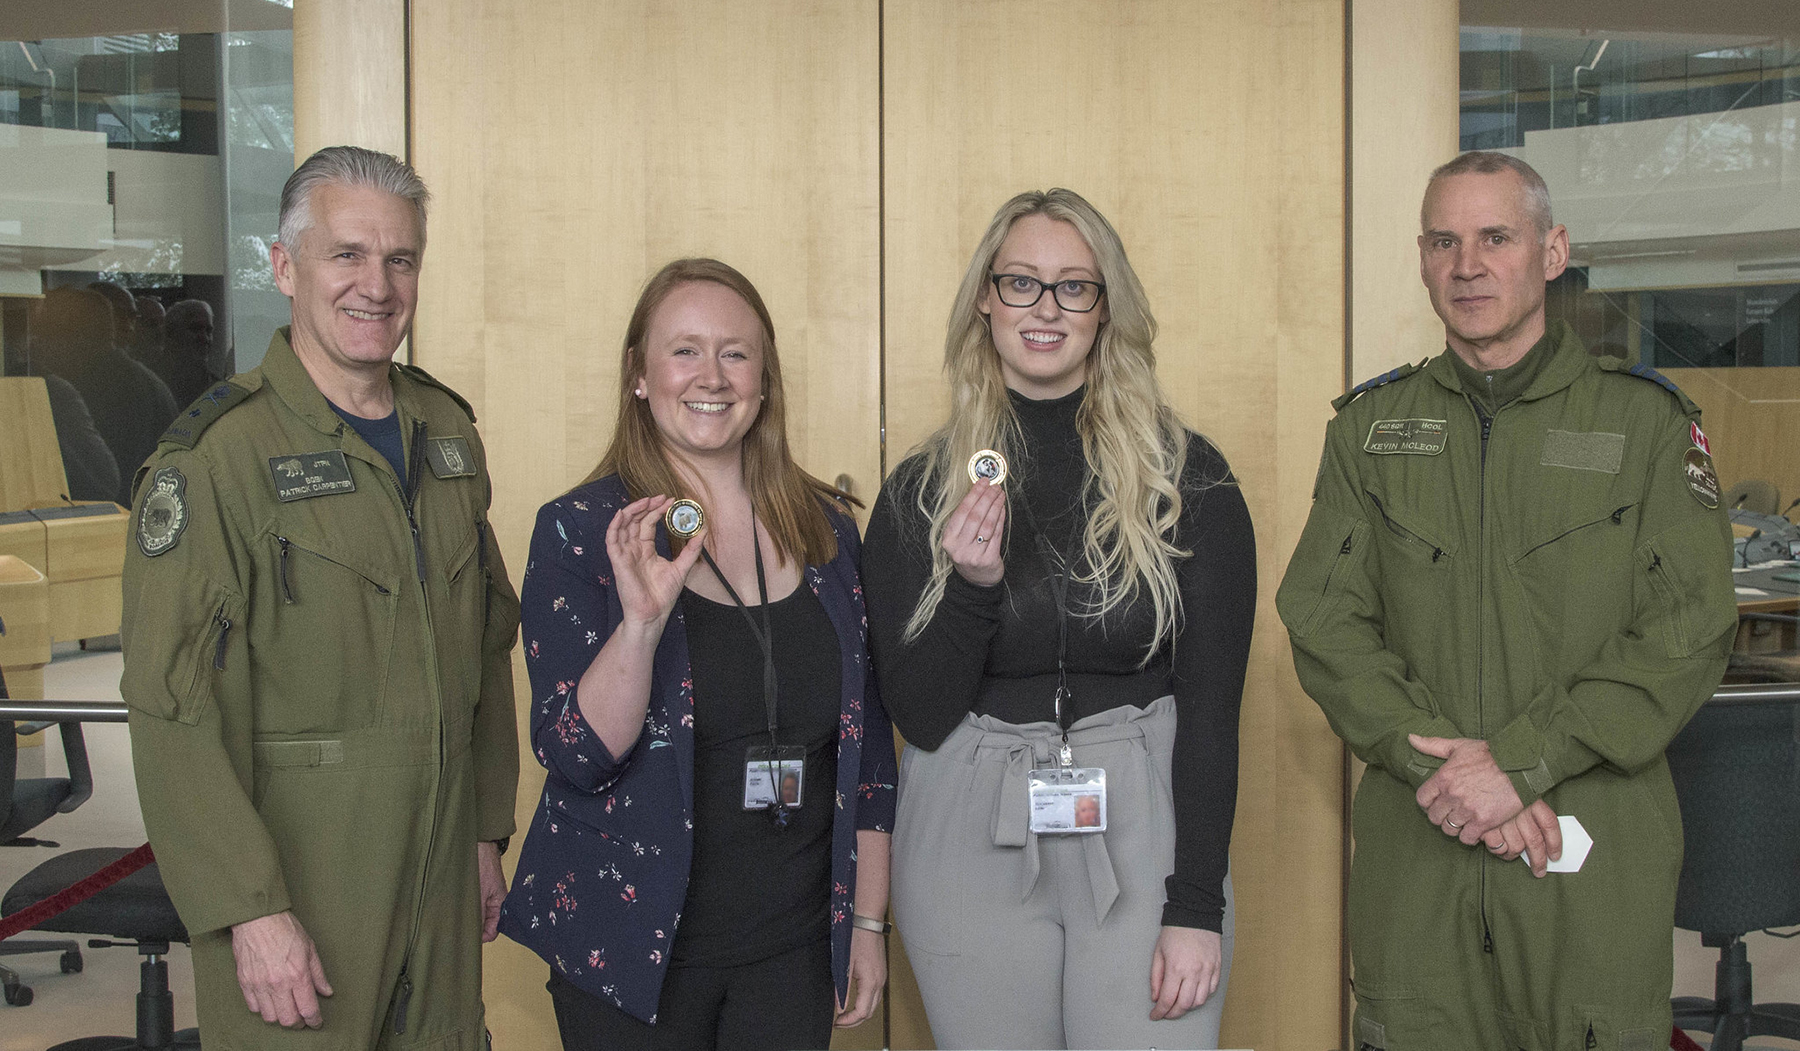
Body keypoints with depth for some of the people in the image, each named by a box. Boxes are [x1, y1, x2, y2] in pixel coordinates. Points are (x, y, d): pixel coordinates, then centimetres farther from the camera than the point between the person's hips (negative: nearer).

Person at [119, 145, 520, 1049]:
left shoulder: (449, 433, 8)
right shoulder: (214, 456, -13)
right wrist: (249, 908, -19)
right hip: (293, 887, -6)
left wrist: (487, 833, 12)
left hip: (440, 884, 6)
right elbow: (172, 710, -17)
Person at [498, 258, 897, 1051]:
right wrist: (642, 619, -27)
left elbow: (868, 741, 8)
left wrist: (868, 921, 9)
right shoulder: (579, 530, -7)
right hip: (633, 948, -3)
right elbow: (575, 757, -13)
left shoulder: (826, 529, 3)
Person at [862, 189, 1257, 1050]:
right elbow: (919, 716, 0)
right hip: (971, 846, 1)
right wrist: (973, 586, -17)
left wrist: (1197, 906, -8)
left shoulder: (1186, 478, -2)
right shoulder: (919, 493, 2)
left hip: (1142, 835, -1)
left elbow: (1212, 703, -3)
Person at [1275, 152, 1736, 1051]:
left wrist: (1518, 760, -15)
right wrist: (1440, 764, -13)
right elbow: (1324, 622, 1)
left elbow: (1687, 632, -7)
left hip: (1597, 858, -1)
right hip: (1413, 856, 2)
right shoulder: (1368, 426, 8)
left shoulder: (1646, 420, 2)